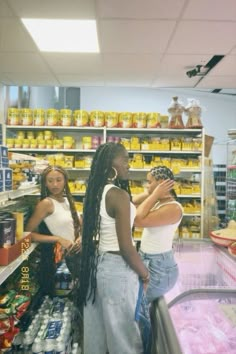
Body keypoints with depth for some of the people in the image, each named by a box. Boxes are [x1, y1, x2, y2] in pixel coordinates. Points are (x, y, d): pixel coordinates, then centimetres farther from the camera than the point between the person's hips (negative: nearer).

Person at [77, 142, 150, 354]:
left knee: (97, 329, 22)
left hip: (95, 264, 8)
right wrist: (144, 274, -6)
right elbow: (126, 247, -21)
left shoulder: (96, 192, 4)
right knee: (122, 332, 11)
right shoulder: (119, 195, -21)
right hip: (116, 268, -8)